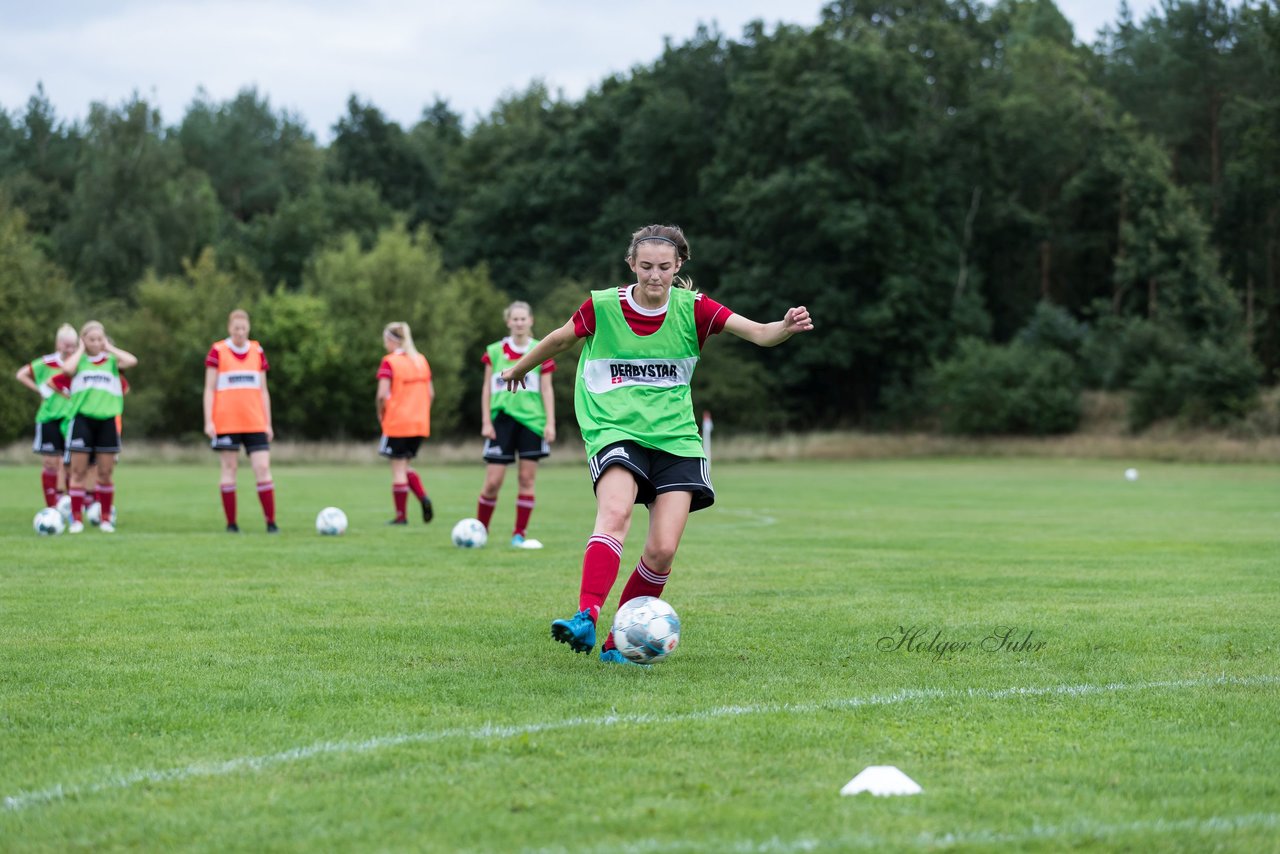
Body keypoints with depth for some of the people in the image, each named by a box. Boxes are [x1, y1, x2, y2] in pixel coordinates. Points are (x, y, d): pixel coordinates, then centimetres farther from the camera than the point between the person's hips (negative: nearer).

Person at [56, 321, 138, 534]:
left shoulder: (112, 360, 8)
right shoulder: (78, 359, 6)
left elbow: (132, 361, -13)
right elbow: (67, 369, -18)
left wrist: (110, 348, -1)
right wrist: (81, 350, -3)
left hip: (107, 420, 1)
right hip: (82, 419, -1)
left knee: (105, 473, 4)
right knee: (78, 471, -3)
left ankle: (106, 519, 13)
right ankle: (76, 519, 2)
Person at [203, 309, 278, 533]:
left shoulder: (257, 351, 10)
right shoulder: (217, 351, 0)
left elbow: (263, 390, 14)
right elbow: (209, 389, 0)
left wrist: (267, 423, 10)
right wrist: (208, 421, -7)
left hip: (255, 423, 3)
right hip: (226, 422, -2)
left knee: (263, 468, -6)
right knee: (229, 469, 1)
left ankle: (271, 521, -4)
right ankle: (231, 523, 6)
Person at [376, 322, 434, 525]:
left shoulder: (389, 362, -10)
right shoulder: (421, 360, 9)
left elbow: (382, 394, -17)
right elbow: (430, 393, 10)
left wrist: (381, 414, -2)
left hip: (397, 423, -6)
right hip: (419, 424, 6)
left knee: (398, 468, 2)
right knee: (404, 466, 18)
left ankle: (401, 515, 5)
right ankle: (423, 497, -5)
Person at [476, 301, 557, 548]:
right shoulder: (495, 352, 5)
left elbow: (546, 390, 5)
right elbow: (487, 389, 8)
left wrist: (550, 422, -2)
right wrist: (486, 422, 1)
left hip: (531, 421, 0)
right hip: (502, 419, 0)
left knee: (527, 478, -1)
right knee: (493, 482, -5)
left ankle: (519, 535, 6)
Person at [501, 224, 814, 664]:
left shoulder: (693, 309, -3)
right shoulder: (602, 307, -3)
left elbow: (759, 333, -15)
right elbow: (559, 339, 16)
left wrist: (786, 327, -37)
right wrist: (520, 368, 32)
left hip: (674, 437, 2)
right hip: (615, 430, -2)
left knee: (662, 550, -10)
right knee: (615, 512, -32)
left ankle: (618, 644, 7)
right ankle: (587, 619, -44)